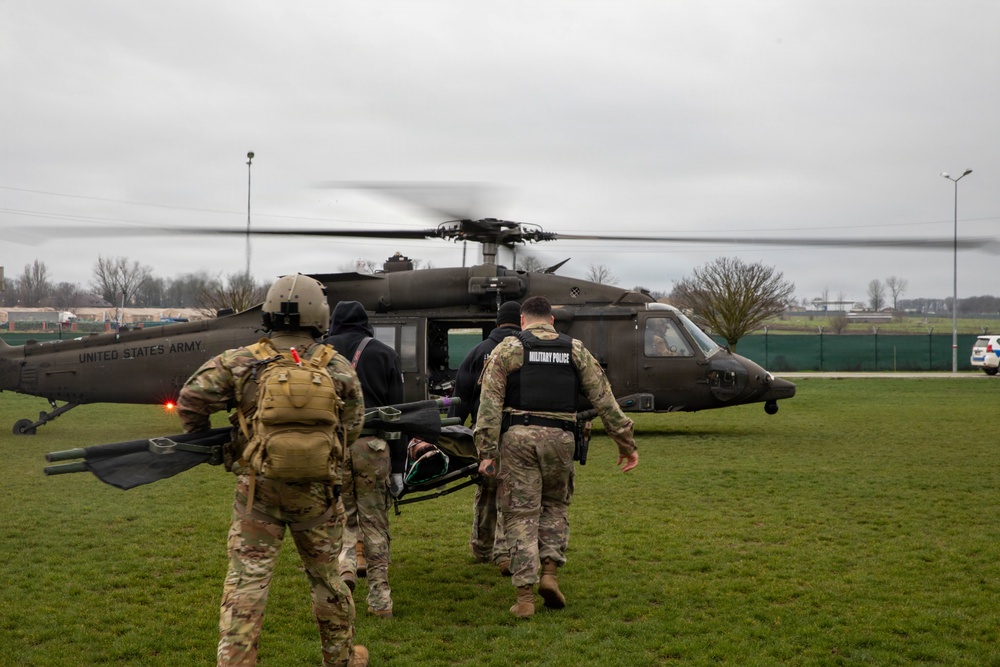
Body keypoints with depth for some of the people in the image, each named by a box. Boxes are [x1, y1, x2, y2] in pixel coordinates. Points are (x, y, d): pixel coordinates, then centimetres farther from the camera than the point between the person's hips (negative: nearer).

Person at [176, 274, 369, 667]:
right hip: (317, 490, 2)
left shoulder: (241, 362, -5)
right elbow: (351, 428, 4)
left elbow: (191, 399, -8)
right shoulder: (338, 369, -1)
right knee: (326, 577, 18)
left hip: (257, 490, -1)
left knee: (246, 583, 1)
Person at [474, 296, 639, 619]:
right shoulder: (576, 351, 13)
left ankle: (525, 595, 1)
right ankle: (550, 571, 6)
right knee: (555, 504, 21)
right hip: (560, 438, 2)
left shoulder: (507, 349, 6)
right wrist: (625, 442, 14)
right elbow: (604, 399, 9)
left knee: (521, 513, 3)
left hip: (518, 437, -2)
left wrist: (486, 451, -6)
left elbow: (490, 403, -4)